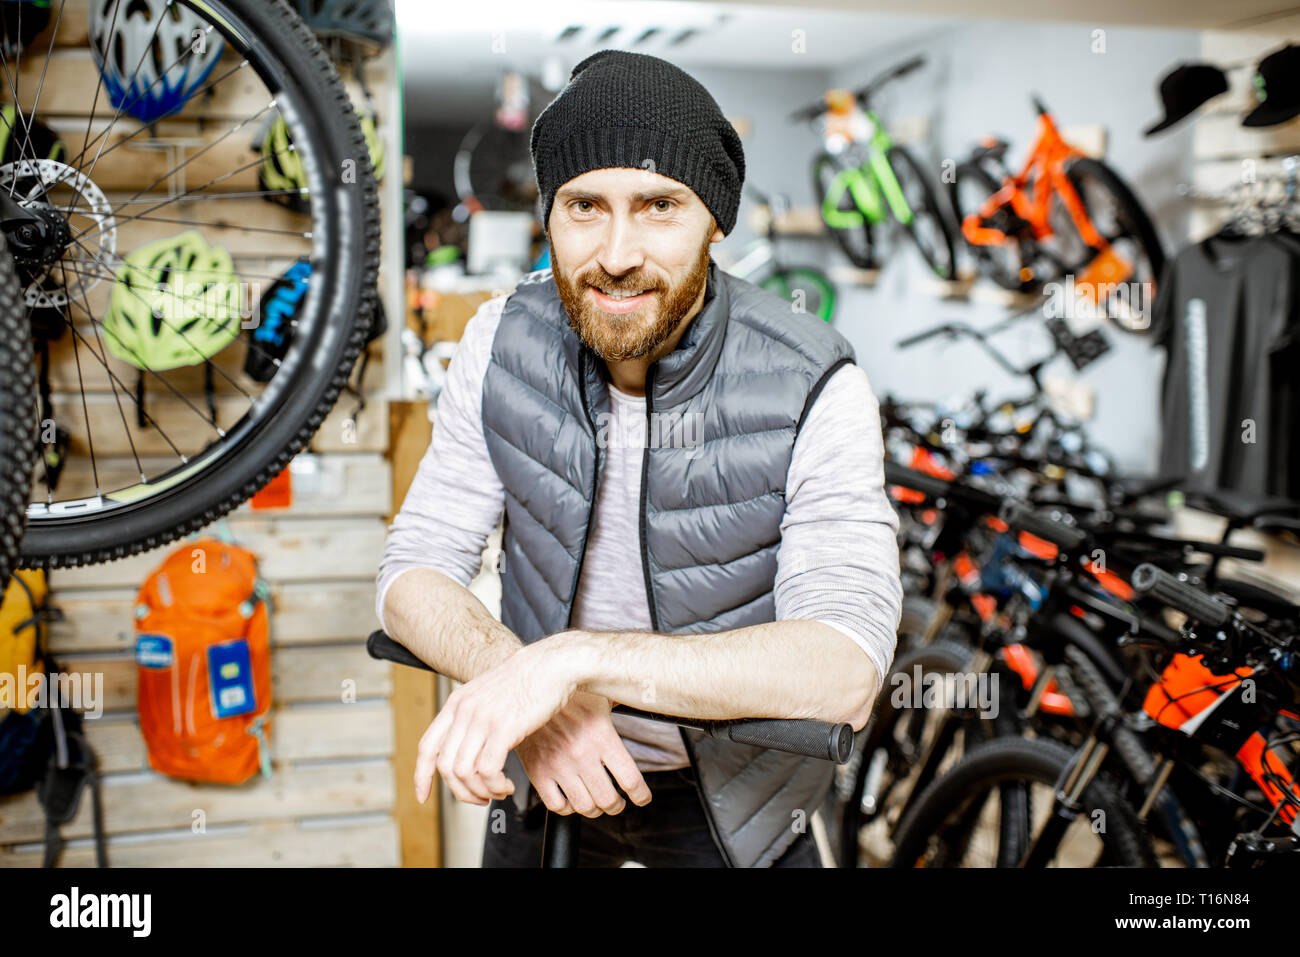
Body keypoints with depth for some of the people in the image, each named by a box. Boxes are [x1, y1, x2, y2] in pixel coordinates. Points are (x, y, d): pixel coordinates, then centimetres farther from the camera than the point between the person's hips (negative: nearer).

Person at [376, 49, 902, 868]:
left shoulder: (812, 389, -25)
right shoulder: (505, 342, -13)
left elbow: (847, 671, -34)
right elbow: (414, 574, -13)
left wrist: (577, 657, -44)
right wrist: (517, 675, -35)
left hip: (729, 794, -2)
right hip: (548, 768, 3)